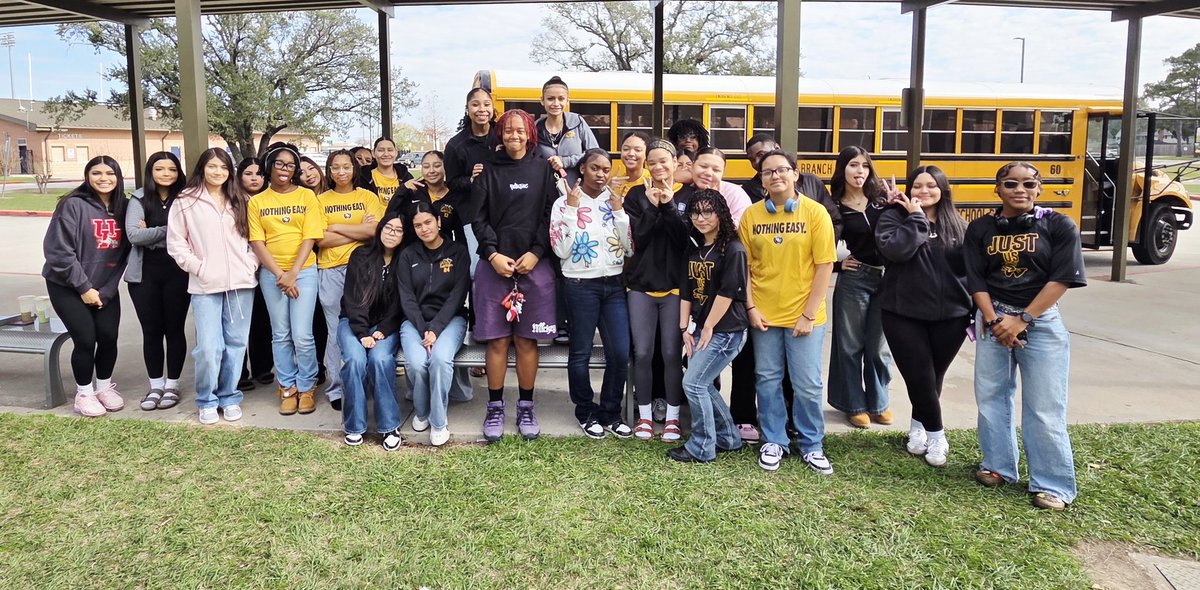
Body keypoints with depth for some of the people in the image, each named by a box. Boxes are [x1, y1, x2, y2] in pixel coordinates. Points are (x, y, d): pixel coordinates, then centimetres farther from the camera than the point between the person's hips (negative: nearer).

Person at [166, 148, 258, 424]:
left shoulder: (242, 201, 11)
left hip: (241, 283, 3)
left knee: (236, 343, 6)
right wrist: (198, 268, -6)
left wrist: (251, 265, 1)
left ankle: (230, 397, 19)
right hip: (205, 286, -3)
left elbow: (254, 238, 14)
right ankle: (207, 401, 12)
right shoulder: (185, 202, 2)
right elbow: (176, 243, 1)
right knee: (208, 347, -7)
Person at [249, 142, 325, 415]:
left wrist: (292, 274, -12)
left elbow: (310, 238, -4)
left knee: (302, 335, -6)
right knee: (280, 335, 8)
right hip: (271, 273, 2)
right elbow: (257, 242, 0)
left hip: (304, 270, -1)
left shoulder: (307, 196, 2)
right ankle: (287, 387, 19)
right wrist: (279, 274, -10)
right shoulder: (257, 201, 5)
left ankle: (306, 387, 10)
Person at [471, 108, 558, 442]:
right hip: (494, 264, 0)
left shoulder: (542, 170, 9)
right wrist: (492, 254, -10)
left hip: (533, 264, 0)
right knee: (498, 340, 1)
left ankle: (526, 408, 14)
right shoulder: (489, 171, 10)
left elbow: (551, 215, 3)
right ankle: (495, 408, 12)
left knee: (527, 340, 3)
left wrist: (536, 253, -9)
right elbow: (478, 217, 3)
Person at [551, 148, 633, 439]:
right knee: (581, 353, 4)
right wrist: (572, 210, -13)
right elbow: (561, 250, -10)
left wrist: (619, 210, -5)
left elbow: (629, 248, 3)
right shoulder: (564, 203, -1)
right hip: (580, 285, -3)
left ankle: (611, 413, 16)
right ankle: (586, 412, 21)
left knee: (620, 353, -1)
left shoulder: (615, 201, 9)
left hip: (614, 284, 3)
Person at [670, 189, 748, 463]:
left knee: (693, 383, -9)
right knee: (703, 385, 11)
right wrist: (685, 328, 6)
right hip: (700, 328, 8)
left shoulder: (733, 249, -12)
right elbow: (686, 290, 11)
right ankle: (729, 438, 29)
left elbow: (727, 293, -16)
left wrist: (708, 328, -12)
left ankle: (701, 448, 5)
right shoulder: (694, 248, 10)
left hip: (726, 331, -8)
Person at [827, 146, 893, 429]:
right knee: (850, 346, 7)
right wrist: (837, 265, -6)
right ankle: (854, 405, 21)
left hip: (887, 279, 2)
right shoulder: (835, 208, -1)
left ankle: (878, 403, 28)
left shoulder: (882, 198, 4)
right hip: (853, 281, -2)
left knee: (879, 347, 11)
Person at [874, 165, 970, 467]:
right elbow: (895, 250, -23)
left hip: (950, 315, 3)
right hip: (904, 314, -3)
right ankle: (936, 434, 19)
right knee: (920, 377, -2)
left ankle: (919, 425, 36)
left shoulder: (956, 223, 7)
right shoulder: (894, 216, -3)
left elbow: (971, 265, 9)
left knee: (934, 376, 13)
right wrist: (916, 216, -16)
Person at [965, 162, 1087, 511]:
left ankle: (1053, 484, 9)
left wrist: (1022, 320, -13)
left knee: (1044, 406, -2)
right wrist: (994, 319, -11)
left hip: (1041, 321, -3)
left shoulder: (1058, 226, -4)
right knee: (990, 396, 9)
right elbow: (976, 280, 2)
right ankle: (998, 466, 25)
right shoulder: (981, 229, 3)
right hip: (993, 319, 3)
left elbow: (1062, 279, -9)